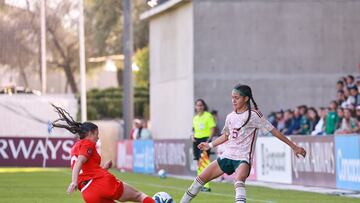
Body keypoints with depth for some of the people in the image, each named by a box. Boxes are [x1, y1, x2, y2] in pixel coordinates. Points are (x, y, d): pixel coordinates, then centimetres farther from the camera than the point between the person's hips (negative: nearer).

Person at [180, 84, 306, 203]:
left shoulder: (253, 115, -10)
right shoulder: (230, 117, 9)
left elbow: (274, 132, -9)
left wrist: (294, 147, -11)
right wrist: (210, 145, 30)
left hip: (243, 158, -6)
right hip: (227, 156, 6)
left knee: (238, 181, -36)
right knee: (201, 179, 4)